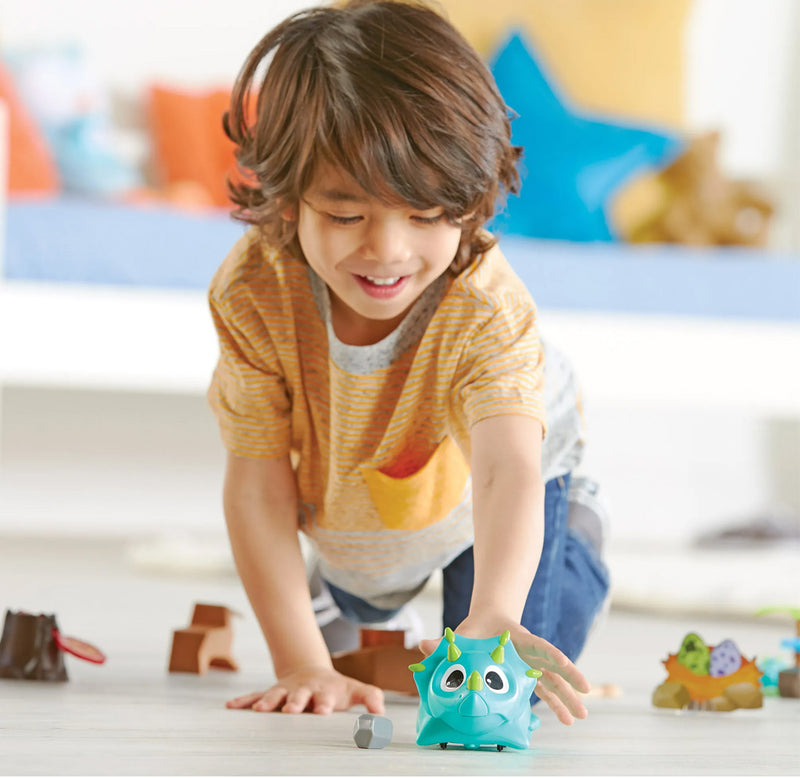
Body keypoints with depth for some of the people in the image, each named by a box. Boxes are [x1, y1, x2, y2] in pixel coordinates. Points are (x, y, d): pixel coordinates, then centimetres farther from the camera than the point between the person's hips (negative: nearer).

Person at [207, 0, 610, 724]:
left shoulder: (488, 307, -44)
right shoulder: (252, 292, -38)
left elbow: (508, 470, -58)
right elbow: (258, 480, -32)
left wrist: (493, 617, -79)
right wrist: (301, 663, -38)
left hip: (470, 496, -2)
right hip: (338, 499, 2)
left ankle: (569, 539, 29)